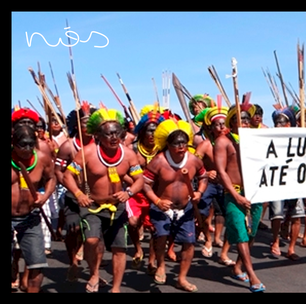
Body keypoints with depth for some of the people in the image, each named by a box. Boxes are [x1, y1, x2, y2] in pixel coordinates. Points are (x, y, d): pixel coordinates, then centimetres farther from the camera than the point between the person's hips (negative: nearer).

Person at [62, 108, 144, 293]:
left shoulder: (128, 154, -7)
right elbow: (68, 175, -12)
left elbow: (140, 179, -3)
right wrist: (78, 193, -30)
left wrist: (128, 192, -24)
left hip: (117, 207, 4)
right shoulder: (88, 152, -16)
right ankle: (94, 274, 2)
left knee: (120, 248, 7)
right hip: (92, 206, -3)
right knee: (92, 240, -27)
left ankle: (116, 288, 25)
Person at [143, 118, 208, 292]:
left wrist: (199, 192, -9)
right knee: (161, 235, -28)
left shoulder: (194, 160, -8)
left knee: (189, 242, 5)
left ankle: (182, 279, 24)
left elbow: (203, 177, 10)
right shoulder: (159, 161, -20)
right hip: (162, 208, -4)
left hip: (185, 208, 4)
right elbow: (145, 183, -15)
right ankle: (161, 265, 3)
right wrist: (157, 201, -28)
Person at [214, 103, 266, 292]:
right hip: (235, 194, -5)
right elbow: (221, 171, -7)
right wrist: (236, 195, -14)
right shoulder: (223, 141, -1)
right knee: (241, 235, -10)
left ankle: (237, 269, 23)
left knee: (251, 234, 8)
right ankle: (253, 277, -9)